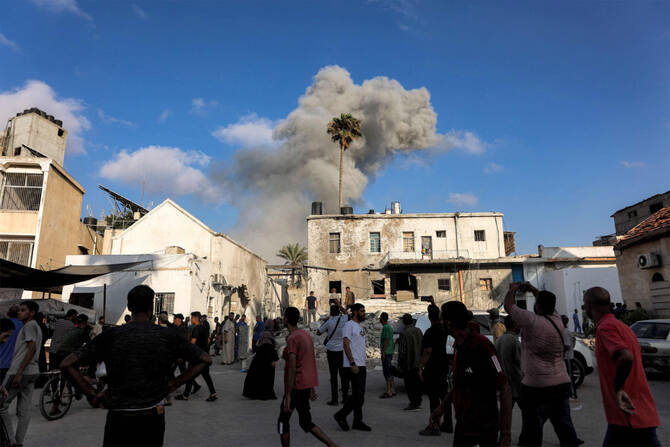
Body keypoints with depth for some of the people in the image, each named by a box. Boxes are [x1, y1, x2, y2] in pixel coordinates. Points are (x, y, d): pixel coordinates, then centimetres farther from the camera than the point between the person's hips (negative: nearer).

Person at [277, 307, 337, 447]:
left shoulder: (292, 339, -17)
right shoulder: (306, 335, 10)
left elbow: (292, 368, -22)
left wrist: (287, 396, -20)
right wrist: (312, 388, 21)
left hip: (296, 387, -8)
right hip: (307, 385, 8)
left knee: (283, 421, 10)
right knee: (306, 422, 15)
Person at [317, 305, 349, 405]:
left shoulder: (329, 322, -9)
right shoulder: (344, 319, -3)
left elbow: (318, 333, 4)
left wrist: (324, 322, 13)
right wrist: (339, 305, 29)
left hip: (331, 351, -3)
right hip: (343, 350, 3)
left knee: (333, 376, 0)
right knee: (343, 374, 10)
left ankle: (334, 399, 2)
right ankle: (345, 396, 15)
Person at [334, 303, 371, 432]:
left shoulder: (360, 326, 19)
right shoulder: (349, 325, -11)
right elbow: (346, 345, -18)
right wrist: (353, 364, -23)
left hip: (361, 365, 9)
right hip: (353, 366, -9)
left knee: (360, 395, 10)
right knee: (358, 394, -9)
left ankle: (358, 422, 16)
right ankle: (341, 415, 5)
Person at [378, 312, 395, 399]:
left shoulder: (385, 327, -15)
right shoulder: (389, 327, 17)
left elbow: (386, 340, -20)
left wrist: (383, 352, -20)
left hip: (386, 353, -10)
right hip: (390, 352, 10)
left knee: (387, 372, -8)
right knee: (390, 372, 14)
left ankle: (389, 391, -7)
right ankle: (392, 390, 19)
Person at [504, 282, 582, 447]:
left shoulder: (533, 321, -15)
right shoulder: (557, 320, 4)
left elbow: (508, 306, -6)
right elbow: (548, 302, 25)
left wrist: (513, 289, 10)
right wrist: (533, 290, 30)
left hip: (537, 386, -7)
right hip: (562, 384, 7)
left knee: (531, 433, 1)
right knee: (565, 426, 16)